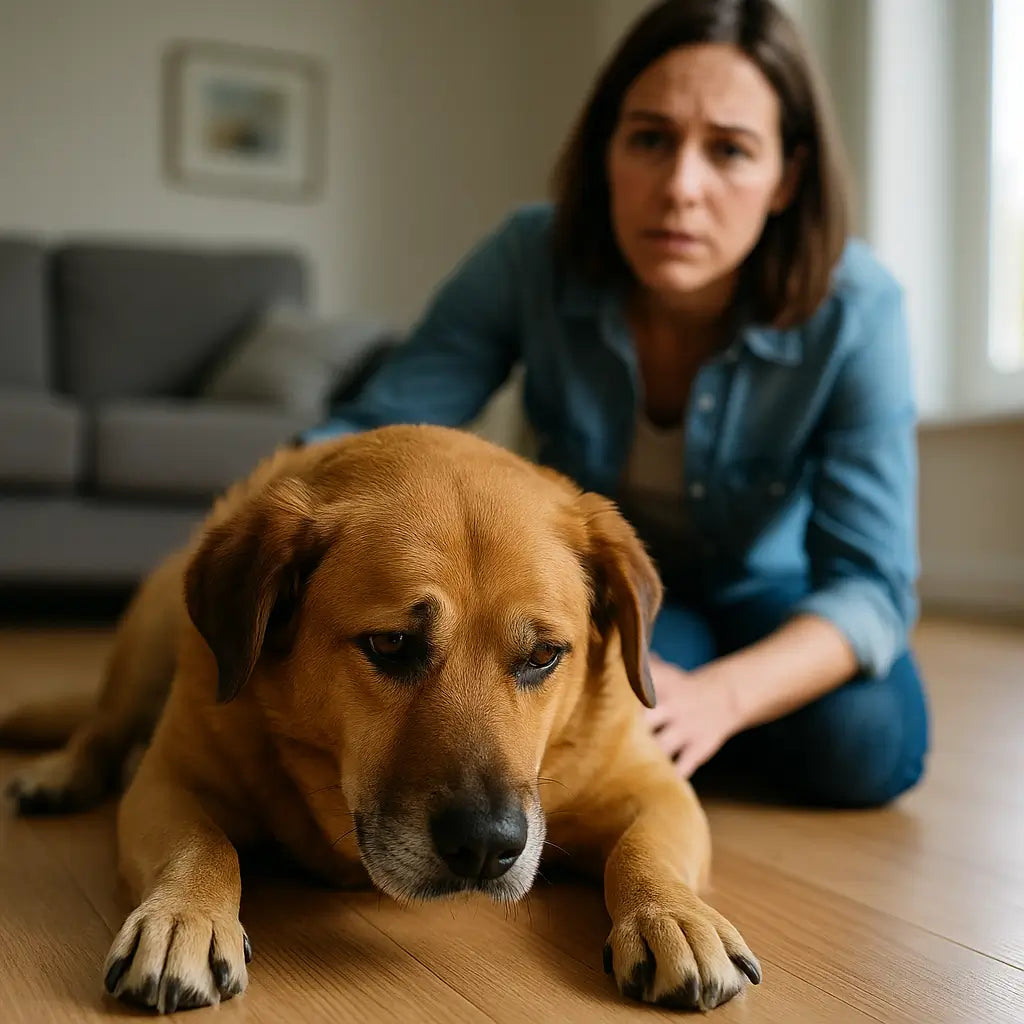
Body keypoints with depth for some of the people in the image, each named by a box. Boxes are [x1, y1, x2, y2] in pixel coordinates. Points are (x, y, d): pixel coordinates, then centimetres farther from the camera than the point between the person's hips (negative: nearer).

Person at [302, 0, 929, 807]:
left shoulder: (855, 308, -27)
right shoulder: (530, 259, -24)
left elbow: (870, 579, -28)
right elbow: (374, 434, -24)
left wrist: (716, 697, -47)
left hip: (767, 598, 1)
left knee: (865, 745, -26)